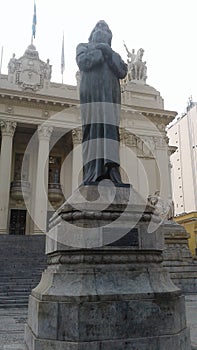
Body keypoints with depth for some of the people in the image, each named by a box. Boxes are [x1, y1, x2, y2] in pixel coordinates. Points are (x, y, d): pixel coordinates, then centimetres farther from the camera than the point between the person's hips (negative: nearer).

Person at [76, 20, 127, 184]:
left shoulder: (114, 53, 30)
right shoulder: (84, 47, 25)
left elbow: (123, 72, 10)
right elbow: (83, 63, 1)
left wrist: (109, 52, 2)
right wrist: (99, 50, 7)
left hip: (111, 97, 2)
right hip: (91, 95, -2)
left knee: (111, 131, -13)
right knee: (93, 129, -16)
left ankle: (111, 171, -22)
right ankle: (93, 172, -23)